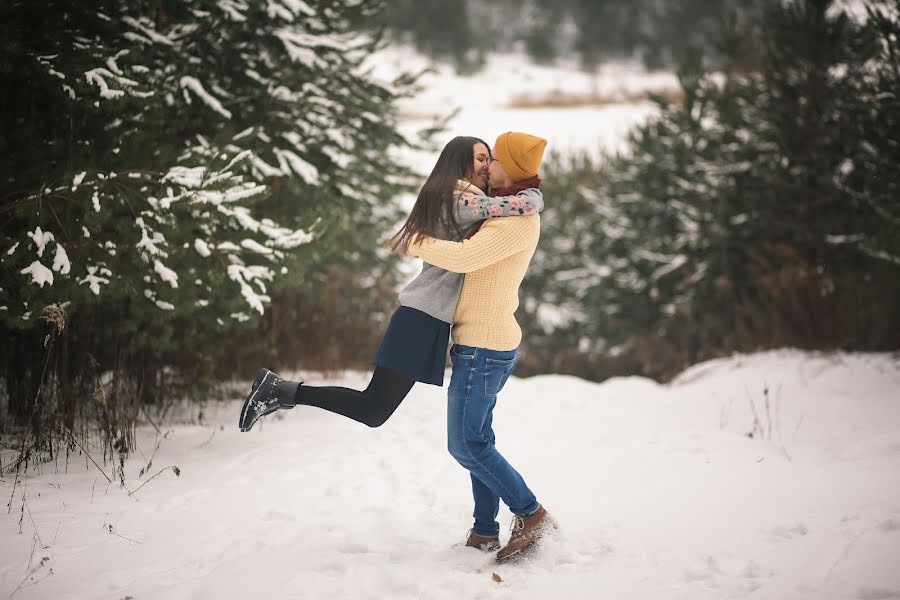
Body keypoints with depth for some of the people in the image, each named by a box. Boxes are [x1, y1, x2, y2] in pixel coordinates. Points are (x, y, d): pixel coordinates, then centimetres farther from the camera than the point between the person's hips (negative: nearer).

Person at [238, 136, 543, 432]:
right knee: (373, 409, -10)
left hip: (425, 317, 10)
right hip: (425, 318, -10)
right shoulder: (462, 201, -12)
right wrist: (534, 191, 1)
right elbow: (528, 205, -22)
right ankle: (281, 391, -7)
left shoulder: (445, 199, 17)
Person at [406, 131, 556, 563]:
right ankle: (485, 532, 16)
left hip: (482, 345, -10)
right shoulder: (508, 209, 13)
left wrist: (420, 246, -14)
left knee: (466, 443, -8)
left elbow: (464, 257, -30)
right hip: (490, 343, 10)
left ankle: (530, 514, 0)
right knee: (476, 438, 12)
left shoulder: (519, 219, -19)